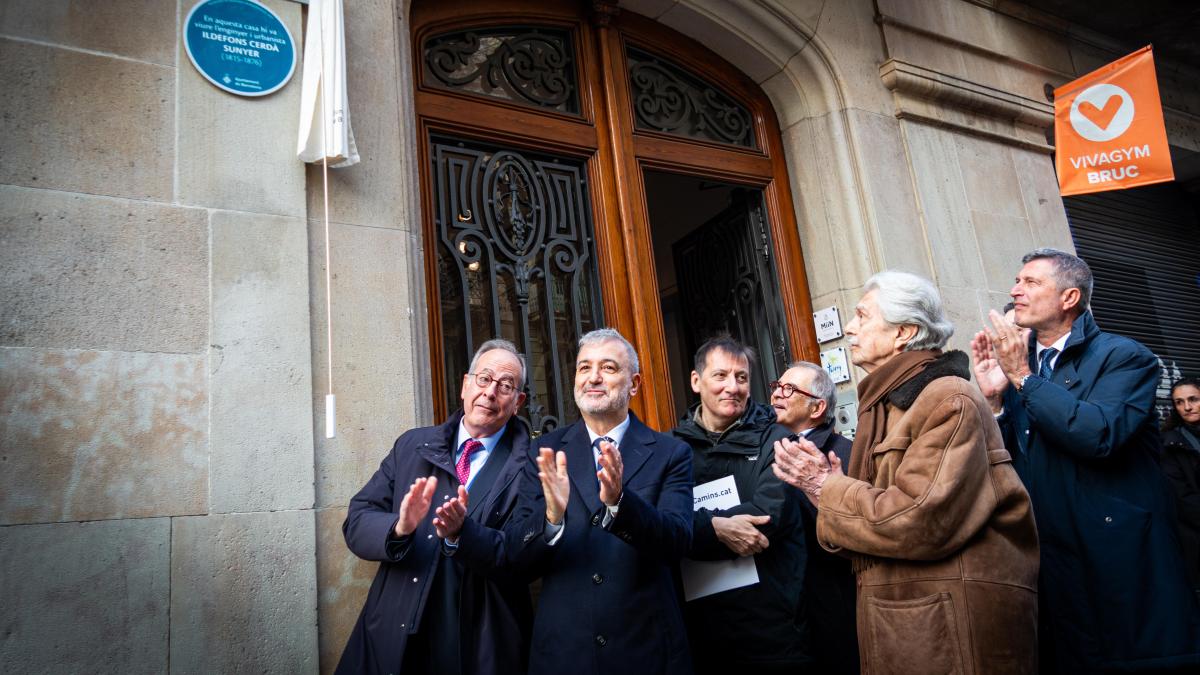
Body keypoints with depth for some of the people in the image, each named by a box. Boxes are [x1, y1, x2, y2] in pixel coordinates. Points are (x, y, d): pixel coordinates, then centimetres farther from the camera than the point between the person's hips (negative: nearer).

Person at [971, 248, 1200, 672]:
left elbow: (1101, 436, -25)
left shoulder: (1123, 357, -5)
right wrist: (993, 398, -8)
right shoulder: (1016, 366, 10)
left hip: (1119, 559, -5)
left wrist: (1024, 377, -18)